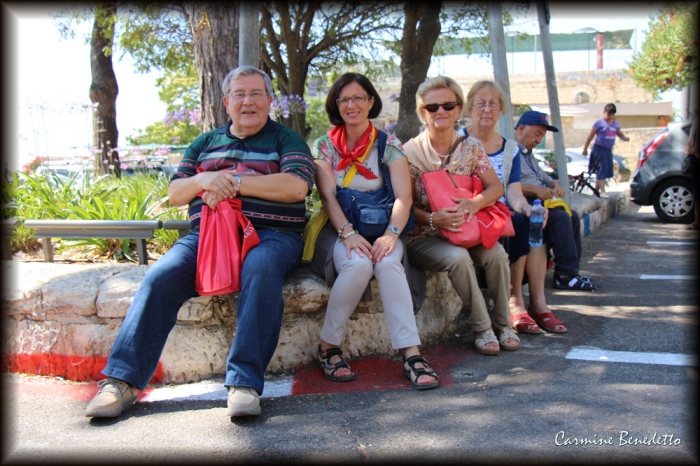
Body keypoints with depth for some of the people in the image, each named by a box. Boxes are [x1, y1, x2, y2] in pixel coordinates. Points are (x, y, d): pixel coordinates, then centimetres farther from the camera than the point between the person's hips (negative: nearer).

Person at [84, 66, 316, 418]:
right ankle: (122, 380, -21)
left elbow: (297, 186, -6)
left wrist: (234, 182, -8)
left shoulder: (287, 140, 13)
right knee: (161, 277, -23)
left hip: (270, 234, -3)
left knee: (260, 271, -38)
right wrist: (203, 180, -3)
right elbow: (174, 194, 20)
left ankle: (245, 383, -37)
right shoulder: (205, 143, 25)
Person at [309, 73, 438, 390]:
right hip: (338, 231, 0)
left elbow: (403, 196, -6)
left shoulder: (390, 146, 6)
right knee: (358, 264, -34)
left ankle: (411, 354, -35)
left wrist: (391, 233, -25)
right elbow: (328, 195, -6)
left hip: (380, 230, 1)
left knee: (387, 262, -34)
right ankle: (328, 348, -17)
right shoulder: (323, 146, 6)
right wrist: (348, 233, -23)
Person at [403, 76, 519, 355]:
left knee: (496, 253, -25)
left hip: (466, 229, 4)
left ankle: (503, 323, -4)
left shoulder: (471, 147, 4)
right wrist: (433, 219, -26)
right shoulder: (411, 152, -7)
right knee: (458, 257, -32)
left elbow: (496, 187, 0)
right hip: (423, 236, -3)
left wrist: (474, 204, -21)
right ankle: (482, 328, -15)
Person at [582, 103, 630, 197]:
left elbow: (619, 134, 24)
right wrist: (585, 149, -4)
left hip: (608, 150, 7)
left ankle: (596, 191, 20)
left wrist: (624, 138, 0)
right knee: (601, 170, -10)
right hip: (599, 149, -6)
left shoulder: (615, 124, 11)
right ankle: (602, 191, -12)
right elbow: (590, 136, -3)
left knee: (606, 171, 10)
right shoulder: (599, 123, -5)